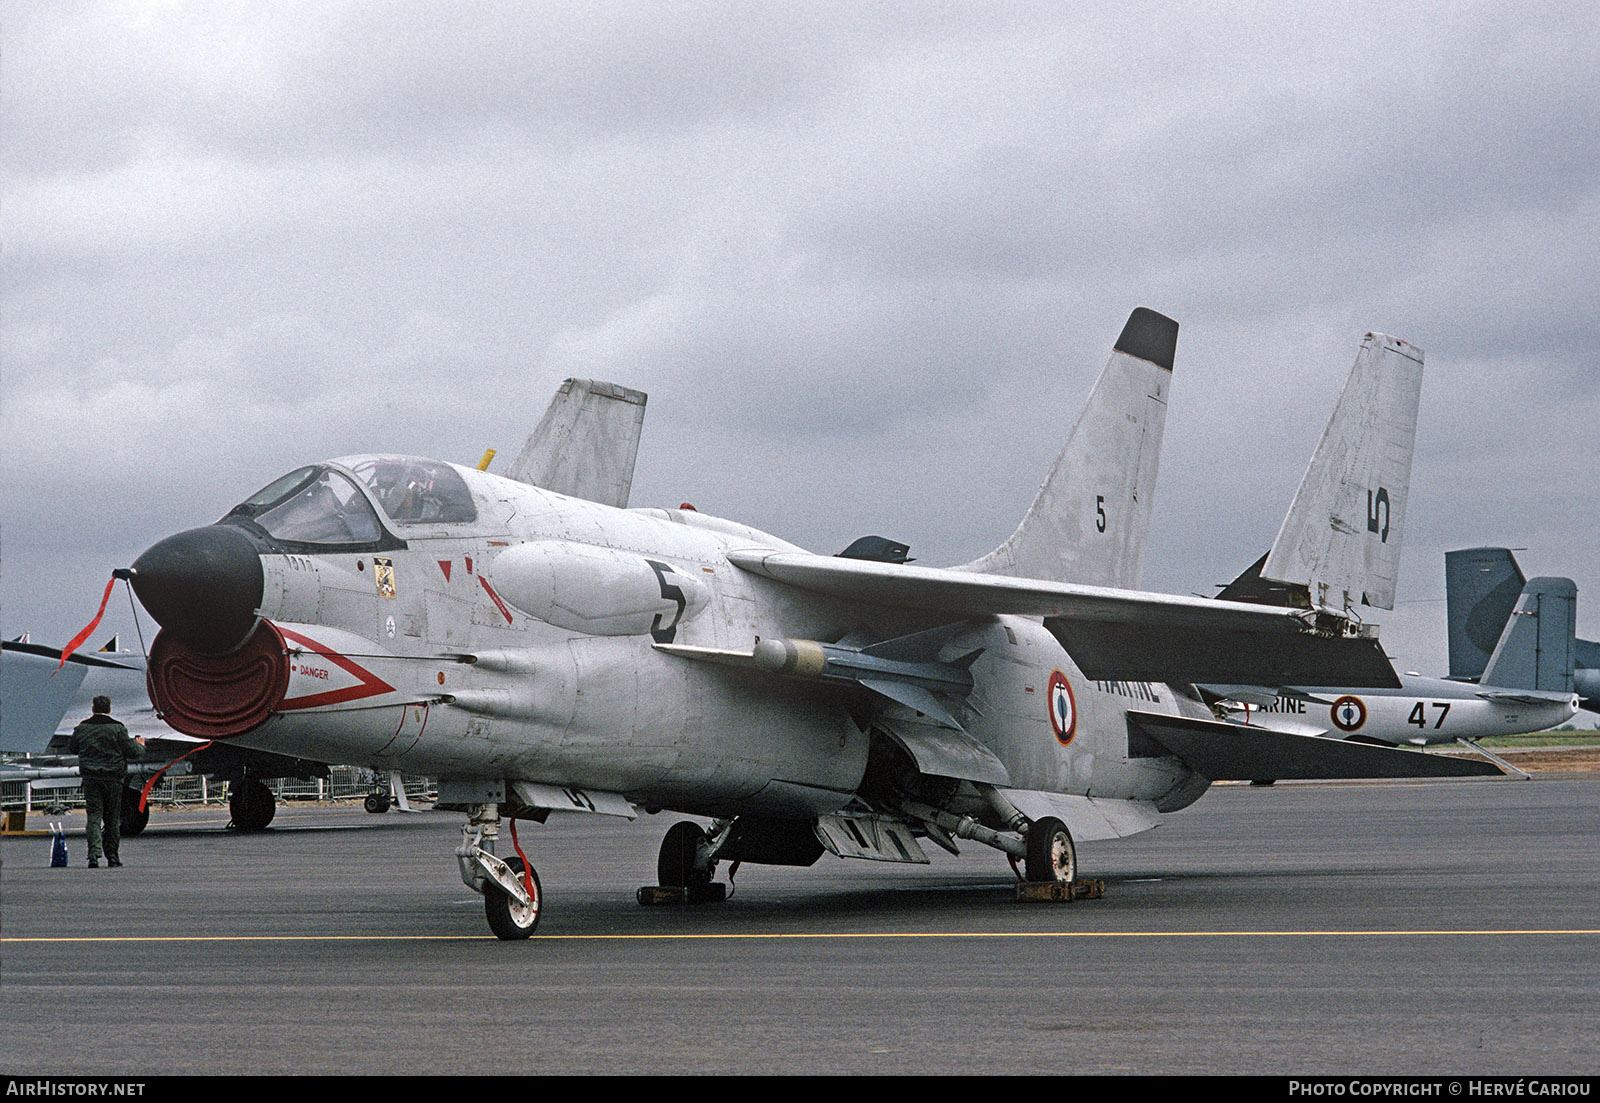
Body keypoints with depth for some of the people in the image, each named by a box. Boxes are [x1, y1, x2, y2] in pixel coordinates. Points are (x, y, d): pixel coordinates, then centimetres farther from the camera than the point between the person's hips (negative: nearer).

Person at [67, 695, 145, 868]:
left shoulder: (82, 728, 3)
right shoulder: (117, 728, -7)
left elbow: (72, 748, 19)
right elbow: (132, 753, -4)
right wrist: (140, 745, 18)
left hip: (90, 777, 2)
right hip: (113, 777, -2)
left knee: (94, 816, 0)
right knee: (113, 818, 8)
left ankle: (94, 853, -18)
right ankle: (112, 855, 11)